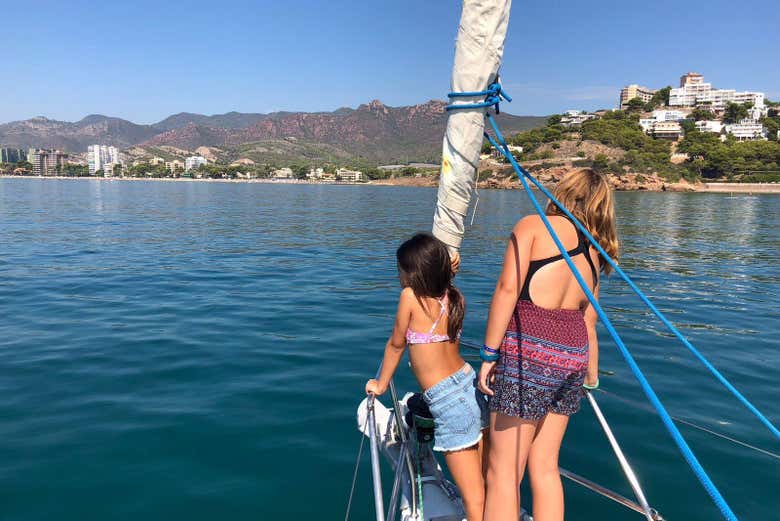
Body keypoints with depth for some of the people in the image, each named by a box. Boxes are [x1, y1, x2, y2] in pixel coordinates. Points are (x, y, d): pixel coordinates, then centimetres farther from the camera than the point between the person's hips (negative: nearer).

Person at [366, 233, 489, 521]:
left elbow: (396, 344, 2)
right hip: (472, 386, 7)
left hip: (448, 401, -7)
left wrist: (380, 384, 17)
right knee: (487, 486, 19)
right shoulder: (453, 298, 4)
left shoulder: (411, 296, -10)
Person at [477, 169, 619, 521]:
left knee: (503, 471, 2)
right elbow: (589, 322, 21)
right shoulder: (594, 253, 18)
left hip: (529, 349, -6)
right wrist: (592, 375, 33)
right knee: (545, 466, 18)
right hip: (573, 355, 7)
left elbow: (508, 289, -12)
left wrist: (489, 354, -10)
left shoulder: (533, 225, -1)